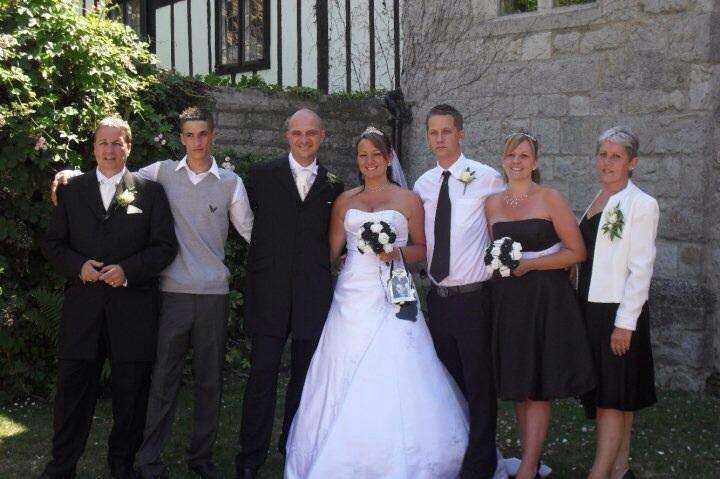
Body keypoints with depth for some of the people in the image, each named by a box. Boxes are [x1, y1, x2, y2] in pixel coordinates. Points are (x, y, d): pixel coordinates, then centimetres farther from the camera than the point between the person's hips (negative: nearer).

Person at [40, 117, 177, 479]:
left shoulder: (150, 191, 4)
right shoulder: (71, 190, 10)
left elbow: (165, 246, 0)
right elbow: (52, 243, 10)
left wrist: (127, 269, -13)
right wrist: (78, 265, -10)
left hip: (132, 309, -1)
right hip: (83, 306, 1)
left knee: (130, 392, 8)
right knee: (72, 390, 6)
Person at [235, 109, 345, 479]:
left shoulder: (333, 186, 10)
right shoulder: (261, 175, 5)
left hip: (313, 295, 2)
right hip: (269, 292, -2)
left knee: (305, 377, 11)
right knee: (261, 375, -2)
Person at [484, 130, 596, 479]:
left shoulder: (550, 199, -5)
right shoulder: (492, 204, 8)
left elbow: (577, 252, -8)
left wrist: (528, 264, -14)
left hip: (546, 299, -5)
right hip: (506, 299, 5)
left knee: (539, 387, -3)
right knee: (517, 384, 8)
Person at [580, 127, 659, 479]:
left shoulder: (641, 204, -9)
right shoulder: (596, 203, 13)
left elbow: (641, 269, -13)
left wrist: (624, 323, -17)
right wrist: (580, 311, 11)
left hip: (619, 314, -7)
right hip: (591, 311, 7)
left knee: (612, 397, -6)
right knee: (617, 397, 13)